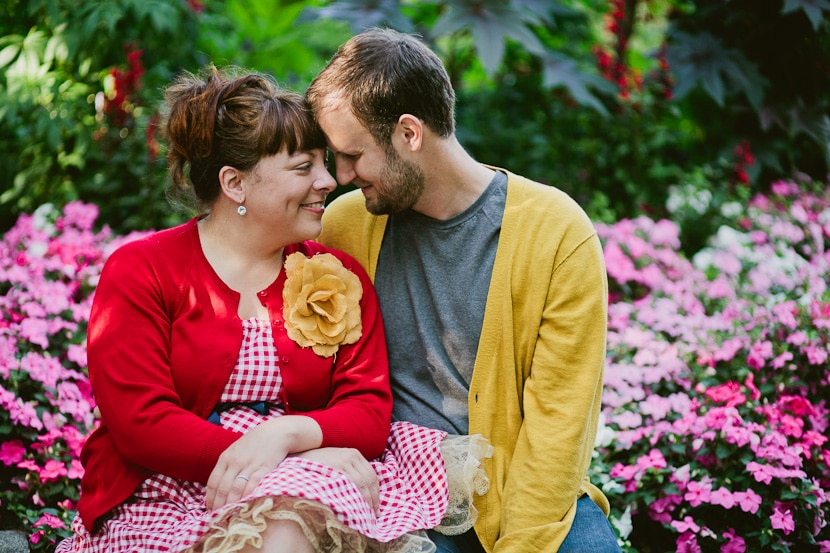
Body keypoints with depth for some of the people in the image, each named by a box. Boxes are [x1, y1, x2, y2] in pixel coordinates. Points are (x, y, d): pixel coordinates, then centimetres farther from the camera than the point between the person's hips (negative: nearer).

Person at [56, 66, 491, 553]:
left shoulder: (342, 278, 14)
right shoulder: (139, 271, 3)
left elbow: (370, 415, 4)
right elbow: (140, 422, -9)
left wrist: (285, 433, -21)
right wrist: (310, 459, -18)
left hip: (305, 490, 2)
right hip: (163, 499, -2)